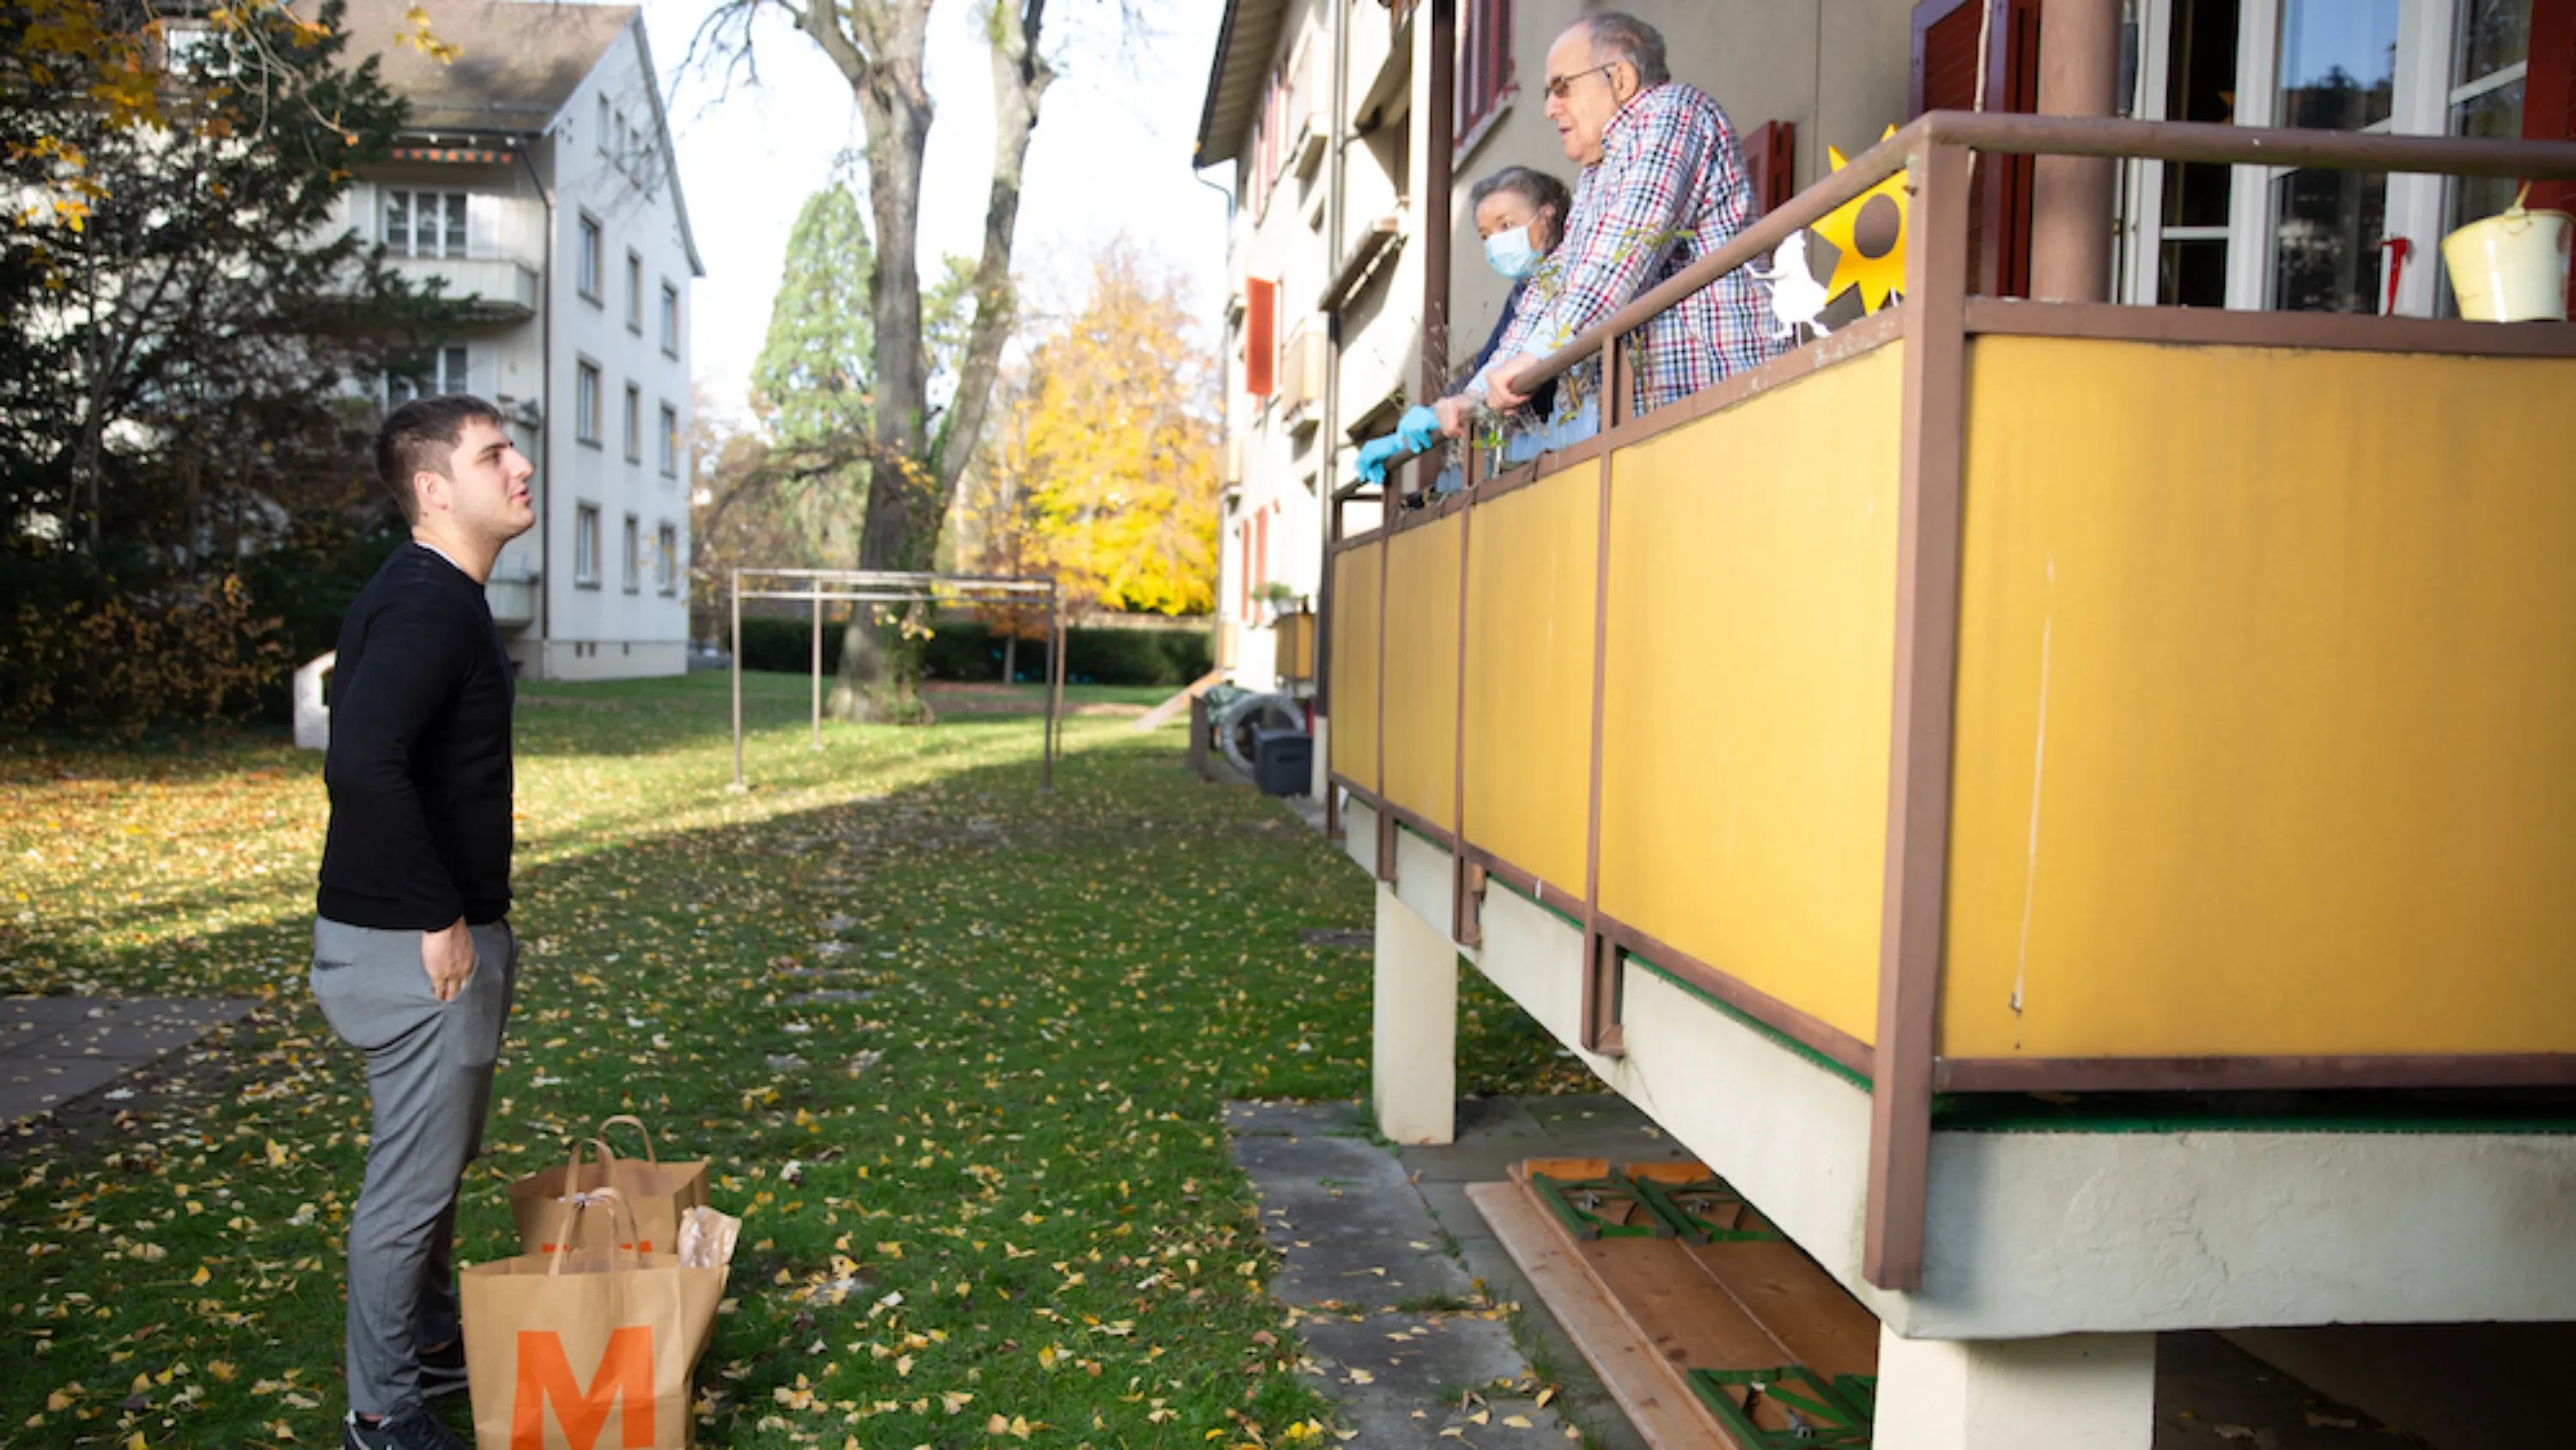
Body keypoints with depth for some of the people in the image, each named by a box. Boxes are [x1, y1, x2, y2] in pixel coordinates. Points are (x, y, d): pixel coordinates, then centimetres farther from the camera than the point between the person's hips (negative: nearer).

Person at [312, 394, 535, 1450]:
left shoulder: (435, 596, 11)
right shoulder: (425, 606, -21)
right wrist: (440, 919, -25)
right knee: (413, 1181, 3)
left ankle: (435, 1342, 39)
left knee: (441, 1160, 22)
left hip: (439, 930, 10)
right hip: (415, 947, -10)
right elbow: (363, 766, -34)